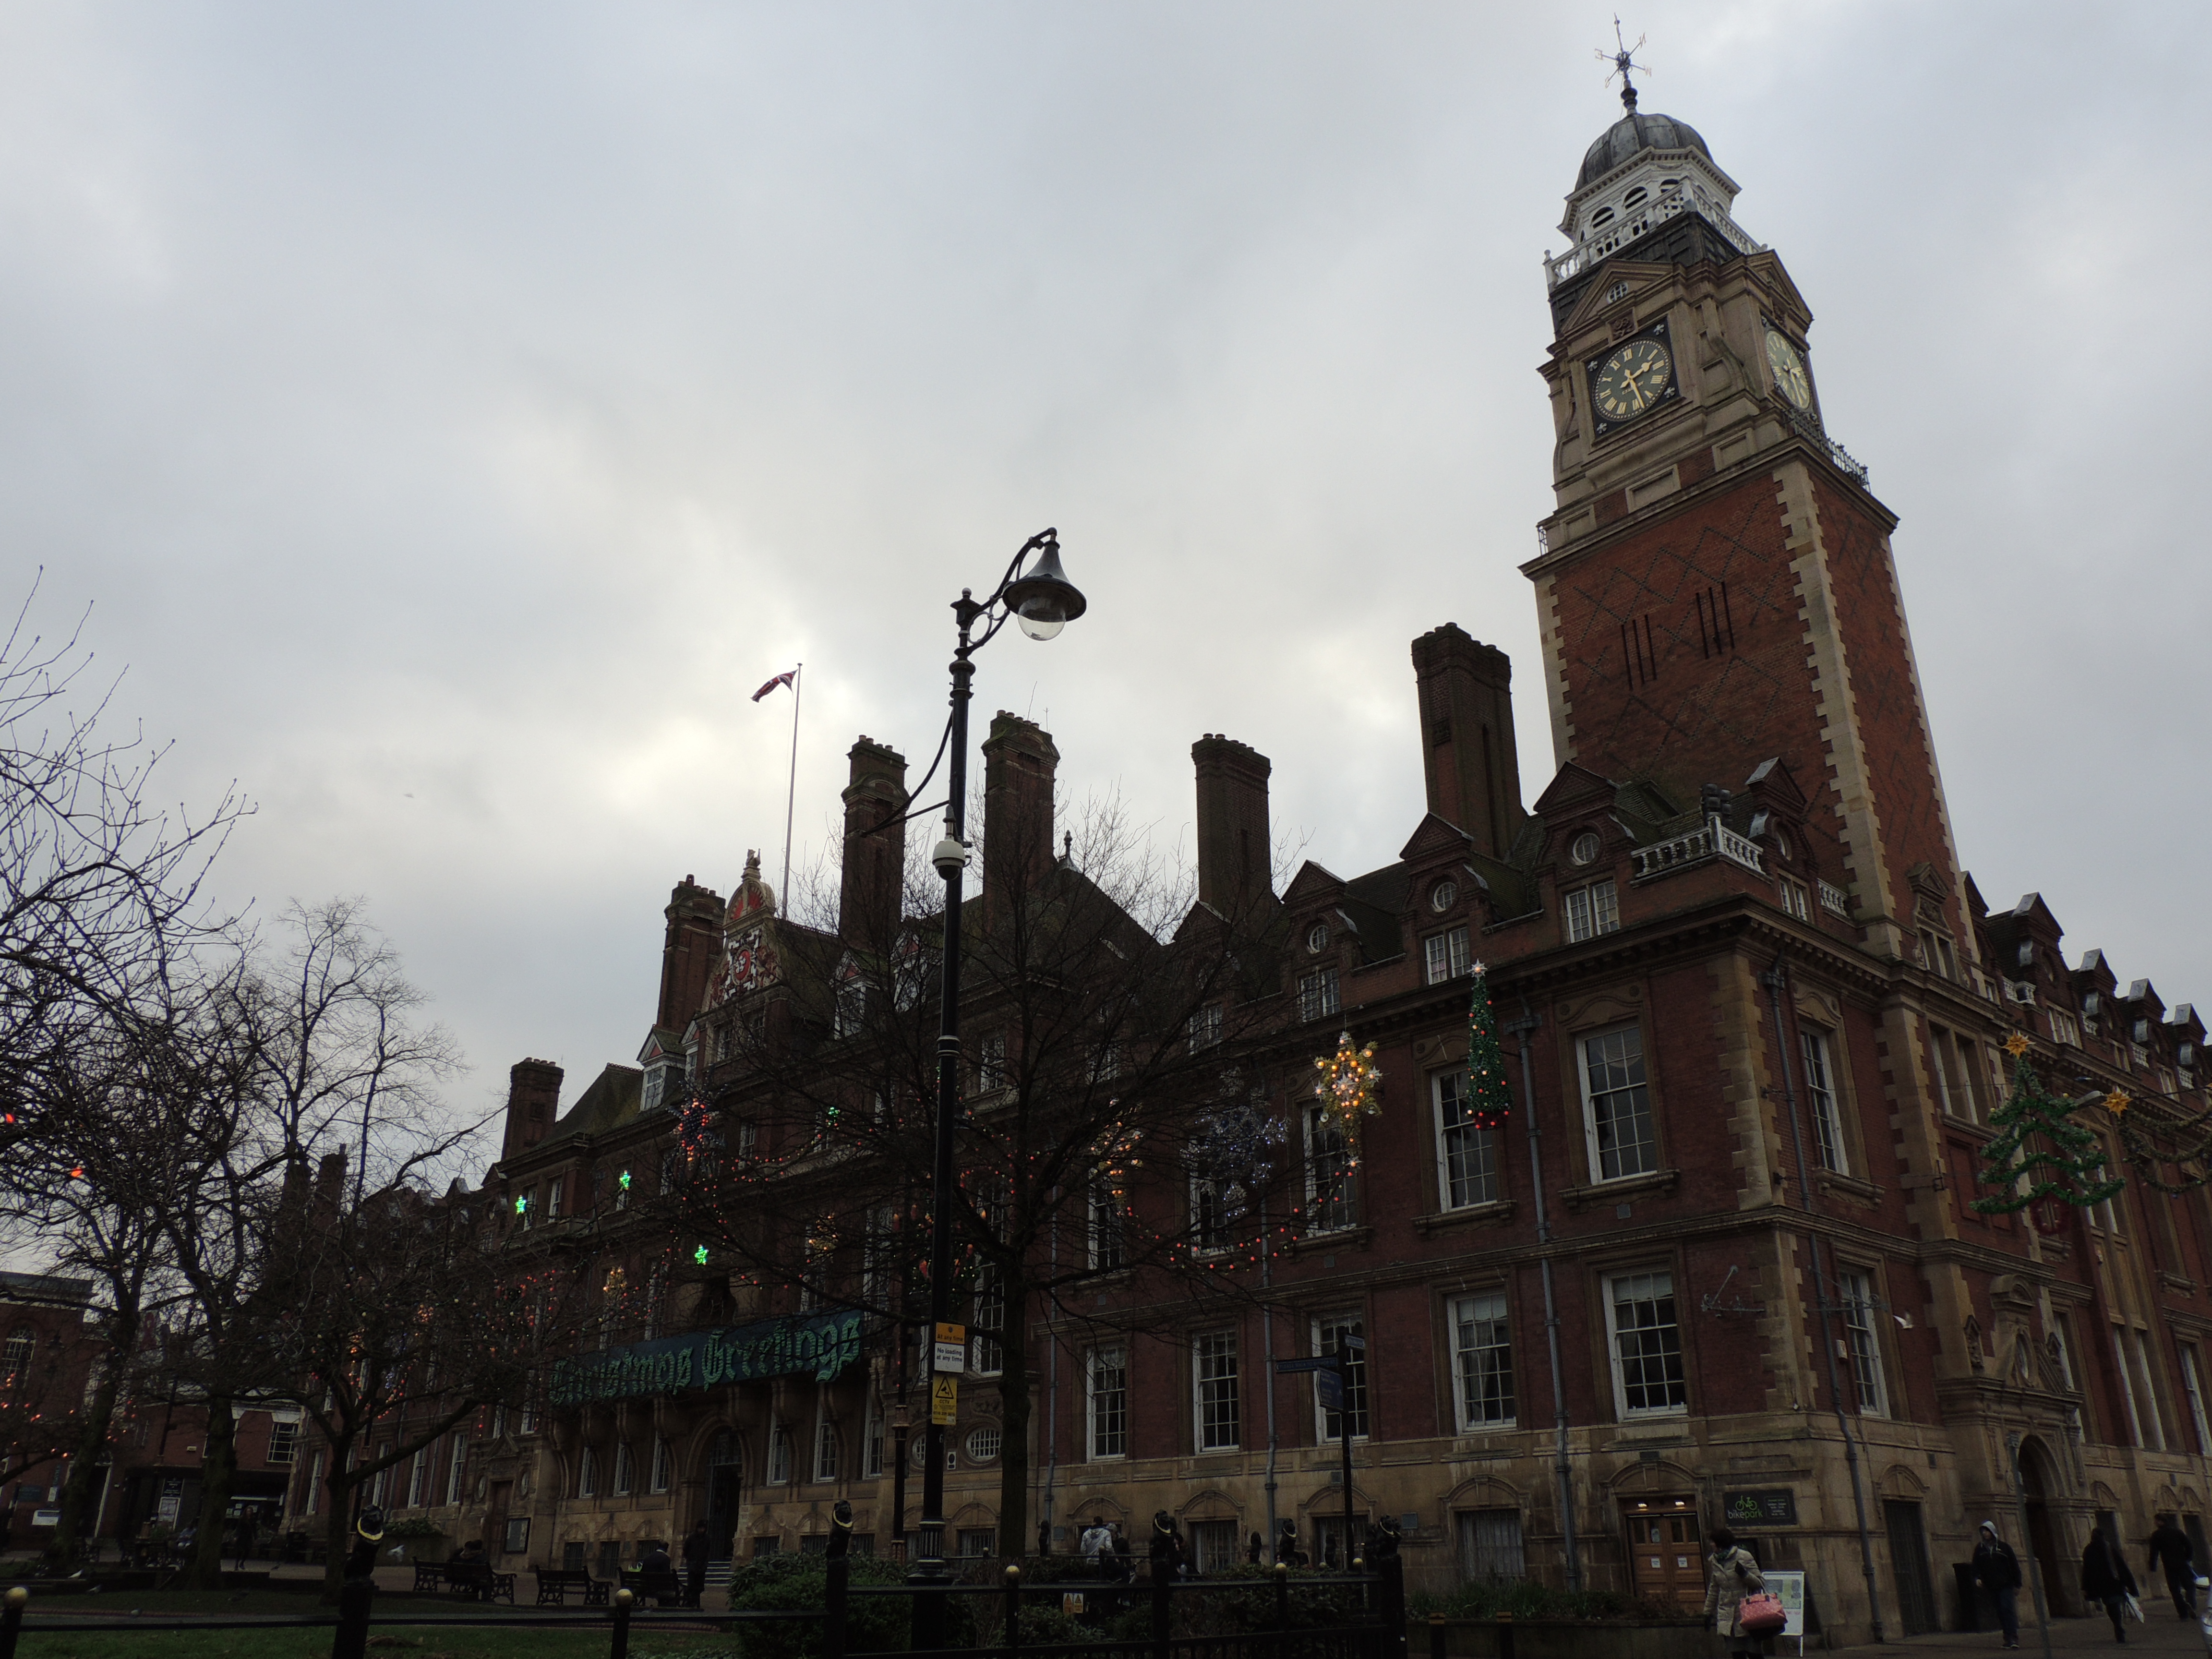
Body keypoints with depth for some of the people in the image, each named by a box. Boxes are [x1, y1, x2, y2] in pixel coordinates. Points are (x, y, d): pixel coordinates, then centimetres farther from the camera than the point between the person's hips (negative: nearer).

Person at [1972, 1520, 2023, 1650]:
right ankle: (2009, 1639, 12)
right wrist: (1977, 1578, -10)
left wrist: (2017, 1585, 2)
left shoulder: (2004, 1547, 2)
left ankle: (2013, 1638, -17)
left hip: (2006, 1586, -3)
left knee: (2008, 1609, -15)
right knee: (2000, 1613, 5)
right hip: (1991, 1588, 3)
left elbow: (2014, 1566, 5)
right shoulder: (1979, 1549, 8)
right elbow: (1975, 1566, 9)